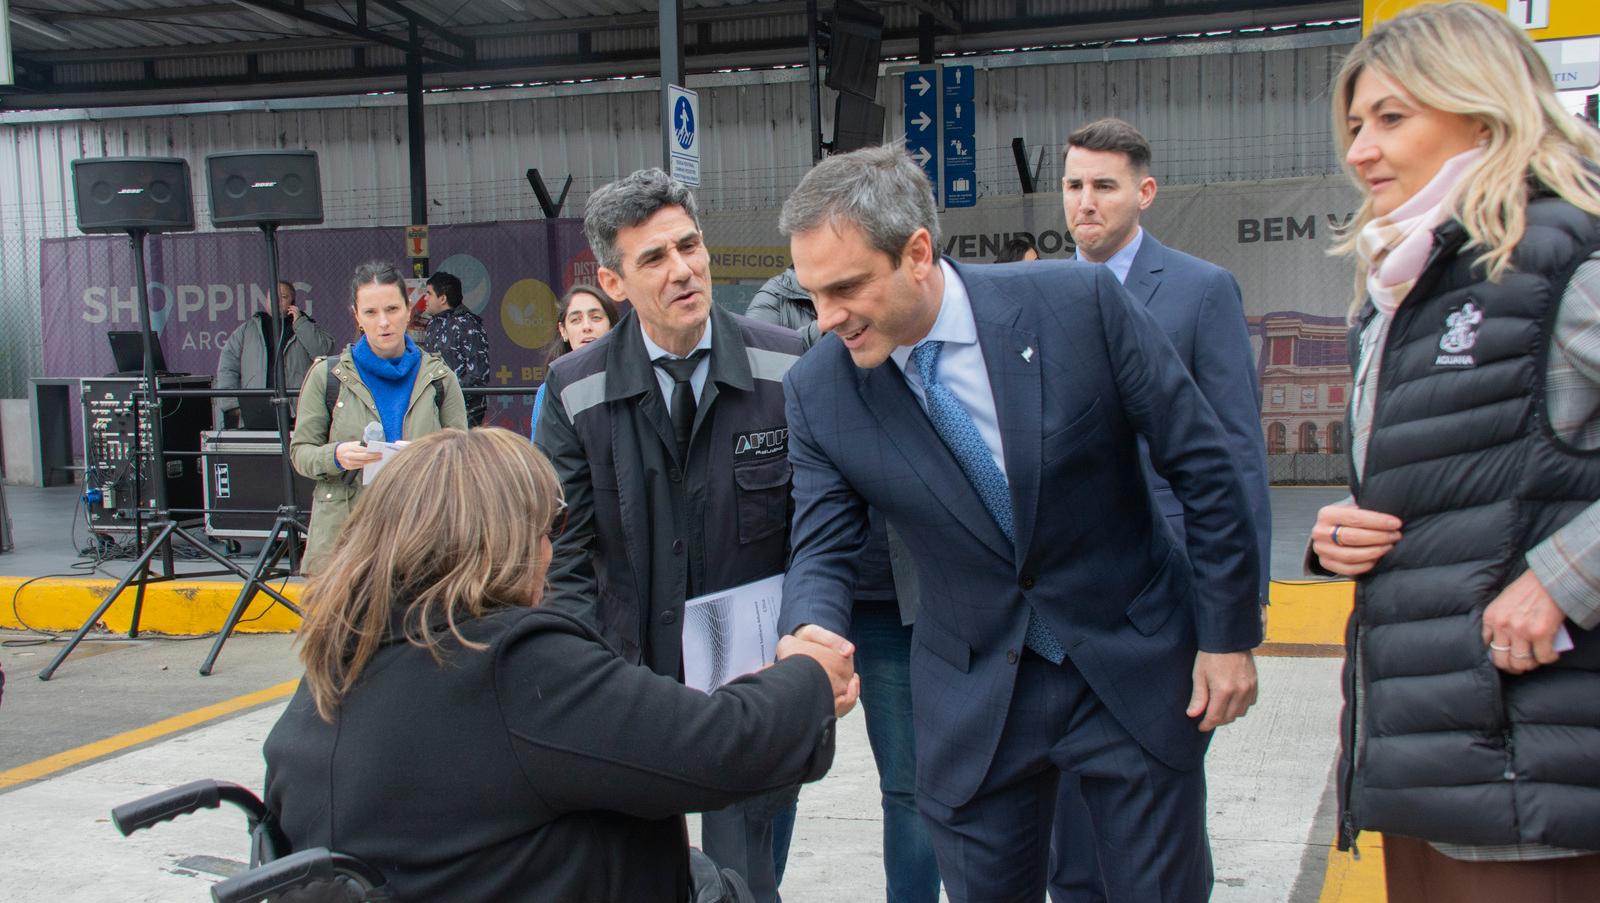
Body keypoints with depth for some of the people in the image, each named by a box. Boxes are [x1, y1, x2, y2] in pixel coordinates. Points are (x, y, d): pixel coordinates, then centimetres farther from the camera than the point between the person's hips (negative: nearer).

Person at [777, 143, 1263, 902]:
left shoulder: (1079, 303, -17)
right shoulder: (819, 391, -10)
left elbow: (1202, 465, -9)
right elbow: (823, 548, -5)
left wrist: (1229, 633, -6)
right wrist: (812, 631, -28)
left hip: (1134, 666, -1)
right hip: (974, 696, 2)